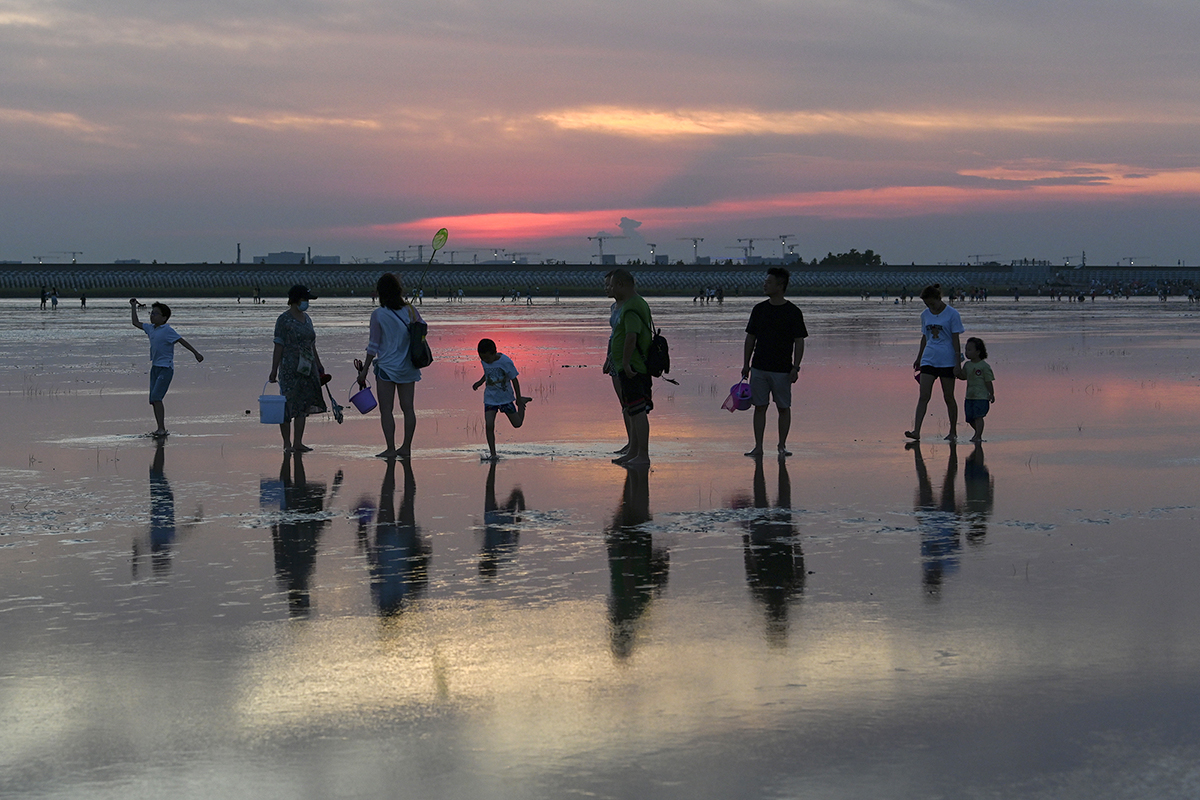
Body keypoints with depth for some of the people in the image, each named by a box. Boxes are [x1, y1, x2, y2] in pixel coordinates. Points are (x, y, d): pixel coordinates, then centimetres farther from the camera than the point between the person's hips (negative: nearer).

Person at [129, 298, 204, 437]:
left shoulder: (167, 330, -10)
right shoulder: (150, 328, 12)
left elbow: (182, 341, -9)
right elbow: (135, 322, 26)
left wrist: (196, 353, -12)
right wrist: (133, 306, 24)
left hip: (165, 368, -8)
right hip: (155, 367, 8)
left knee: (156, 397, -18)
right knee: (153, 400, 5)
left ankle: (162, 429, -18)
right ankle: (160, 428, 11)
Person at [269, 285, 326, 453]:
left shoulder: (306, 318, 15)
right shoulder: (284, 320, -7)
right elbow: (278, 346, -10)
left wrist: (318, 365, 23)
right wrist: (274, 371, -12)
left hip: (307, 368, 7)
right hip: (289, 368, -7)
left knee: (303, 405, 6)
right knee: (288, 405, -5)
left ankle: (298, 442, 11)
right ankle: (287, 443, 0)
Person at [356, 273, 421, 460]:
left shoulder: (378, 315, -9)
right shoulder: (410, 311, -1)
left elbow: (373, 345, -6)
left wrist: (364, 370, 1)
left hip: (387, 366, -4)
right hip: (408, 367, 4)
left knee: (386, 410, 0)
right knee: (407, 407, 9)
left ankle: (390, 448, -5)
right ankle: (406, 447, 13)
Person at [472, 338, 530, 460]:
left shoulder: (505, 362, -21)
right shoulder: (484, 361, -5)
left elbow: (514, 380, -12)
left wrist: (518, 399, -8)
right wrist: (480, 382, 4)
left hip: (506, 398, -3)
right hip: (490, 398, 3)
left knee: (517, 423, 11)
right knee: (489, 425, -12)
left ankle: (521, 403, 39)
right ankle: (492, 454, -4)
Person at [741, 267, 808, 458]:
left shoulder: (793, 312, -4)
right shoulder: (759, 309, 7)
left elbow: (799, 342, -3)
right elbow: (750, 338, 12)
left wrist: (795, 367, -10)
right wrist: (746, 364, 8)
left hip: (782, 369, -3)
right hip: (759, 368, 3)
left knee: (783, 408, 2)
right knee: (759, 406, 3)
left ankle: (782, 446, 13)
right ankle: (758, 447, 6)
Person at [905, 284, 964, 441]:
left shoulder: (952, 314, -6)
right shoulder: (925, 315, 9)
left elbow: (955, 339, -7)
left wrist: (958, 362, -10)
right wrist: (918, 358, 21)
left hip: (947, 360, -4)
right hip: (929, 359, 4)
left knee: (948, 396, 5)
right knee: (924, 396, -7)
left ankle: (953, 432, 18)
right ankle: (916, 431, -15)